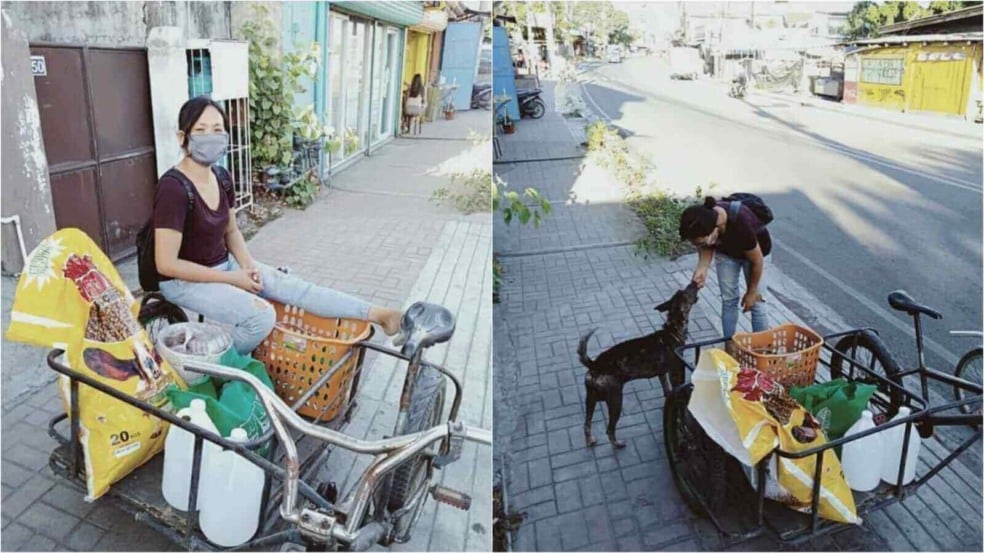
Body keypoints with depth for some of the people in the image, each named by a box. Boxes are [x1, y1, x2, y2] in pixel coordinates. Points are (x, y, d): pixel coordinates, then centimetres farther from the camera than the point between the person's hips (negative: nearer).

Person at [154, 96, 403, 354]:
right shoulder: (173, 188, -24)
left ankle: (376, 314, -10)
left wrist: (248, 264, -6)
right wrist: (232, 279, -19)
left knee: (288, 284, -8)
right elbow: (166, 264, -23)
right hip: (185, 281, -7)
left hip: (224, 265, 7)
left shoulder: (221, 177, 0)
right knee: (261, 315, -25)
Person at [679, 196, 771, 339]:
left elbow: (757, 261, -26)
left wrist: (751, 292, -14)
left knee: (756, 302, -1)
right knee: (728, 299, 6)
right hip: (725, 251, 4)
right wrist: (702, 268, -29)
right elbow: (706, 248, -10)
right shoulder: (702, 222, -31)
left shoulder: (741, 224, -43)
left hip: (754, 251, -3)